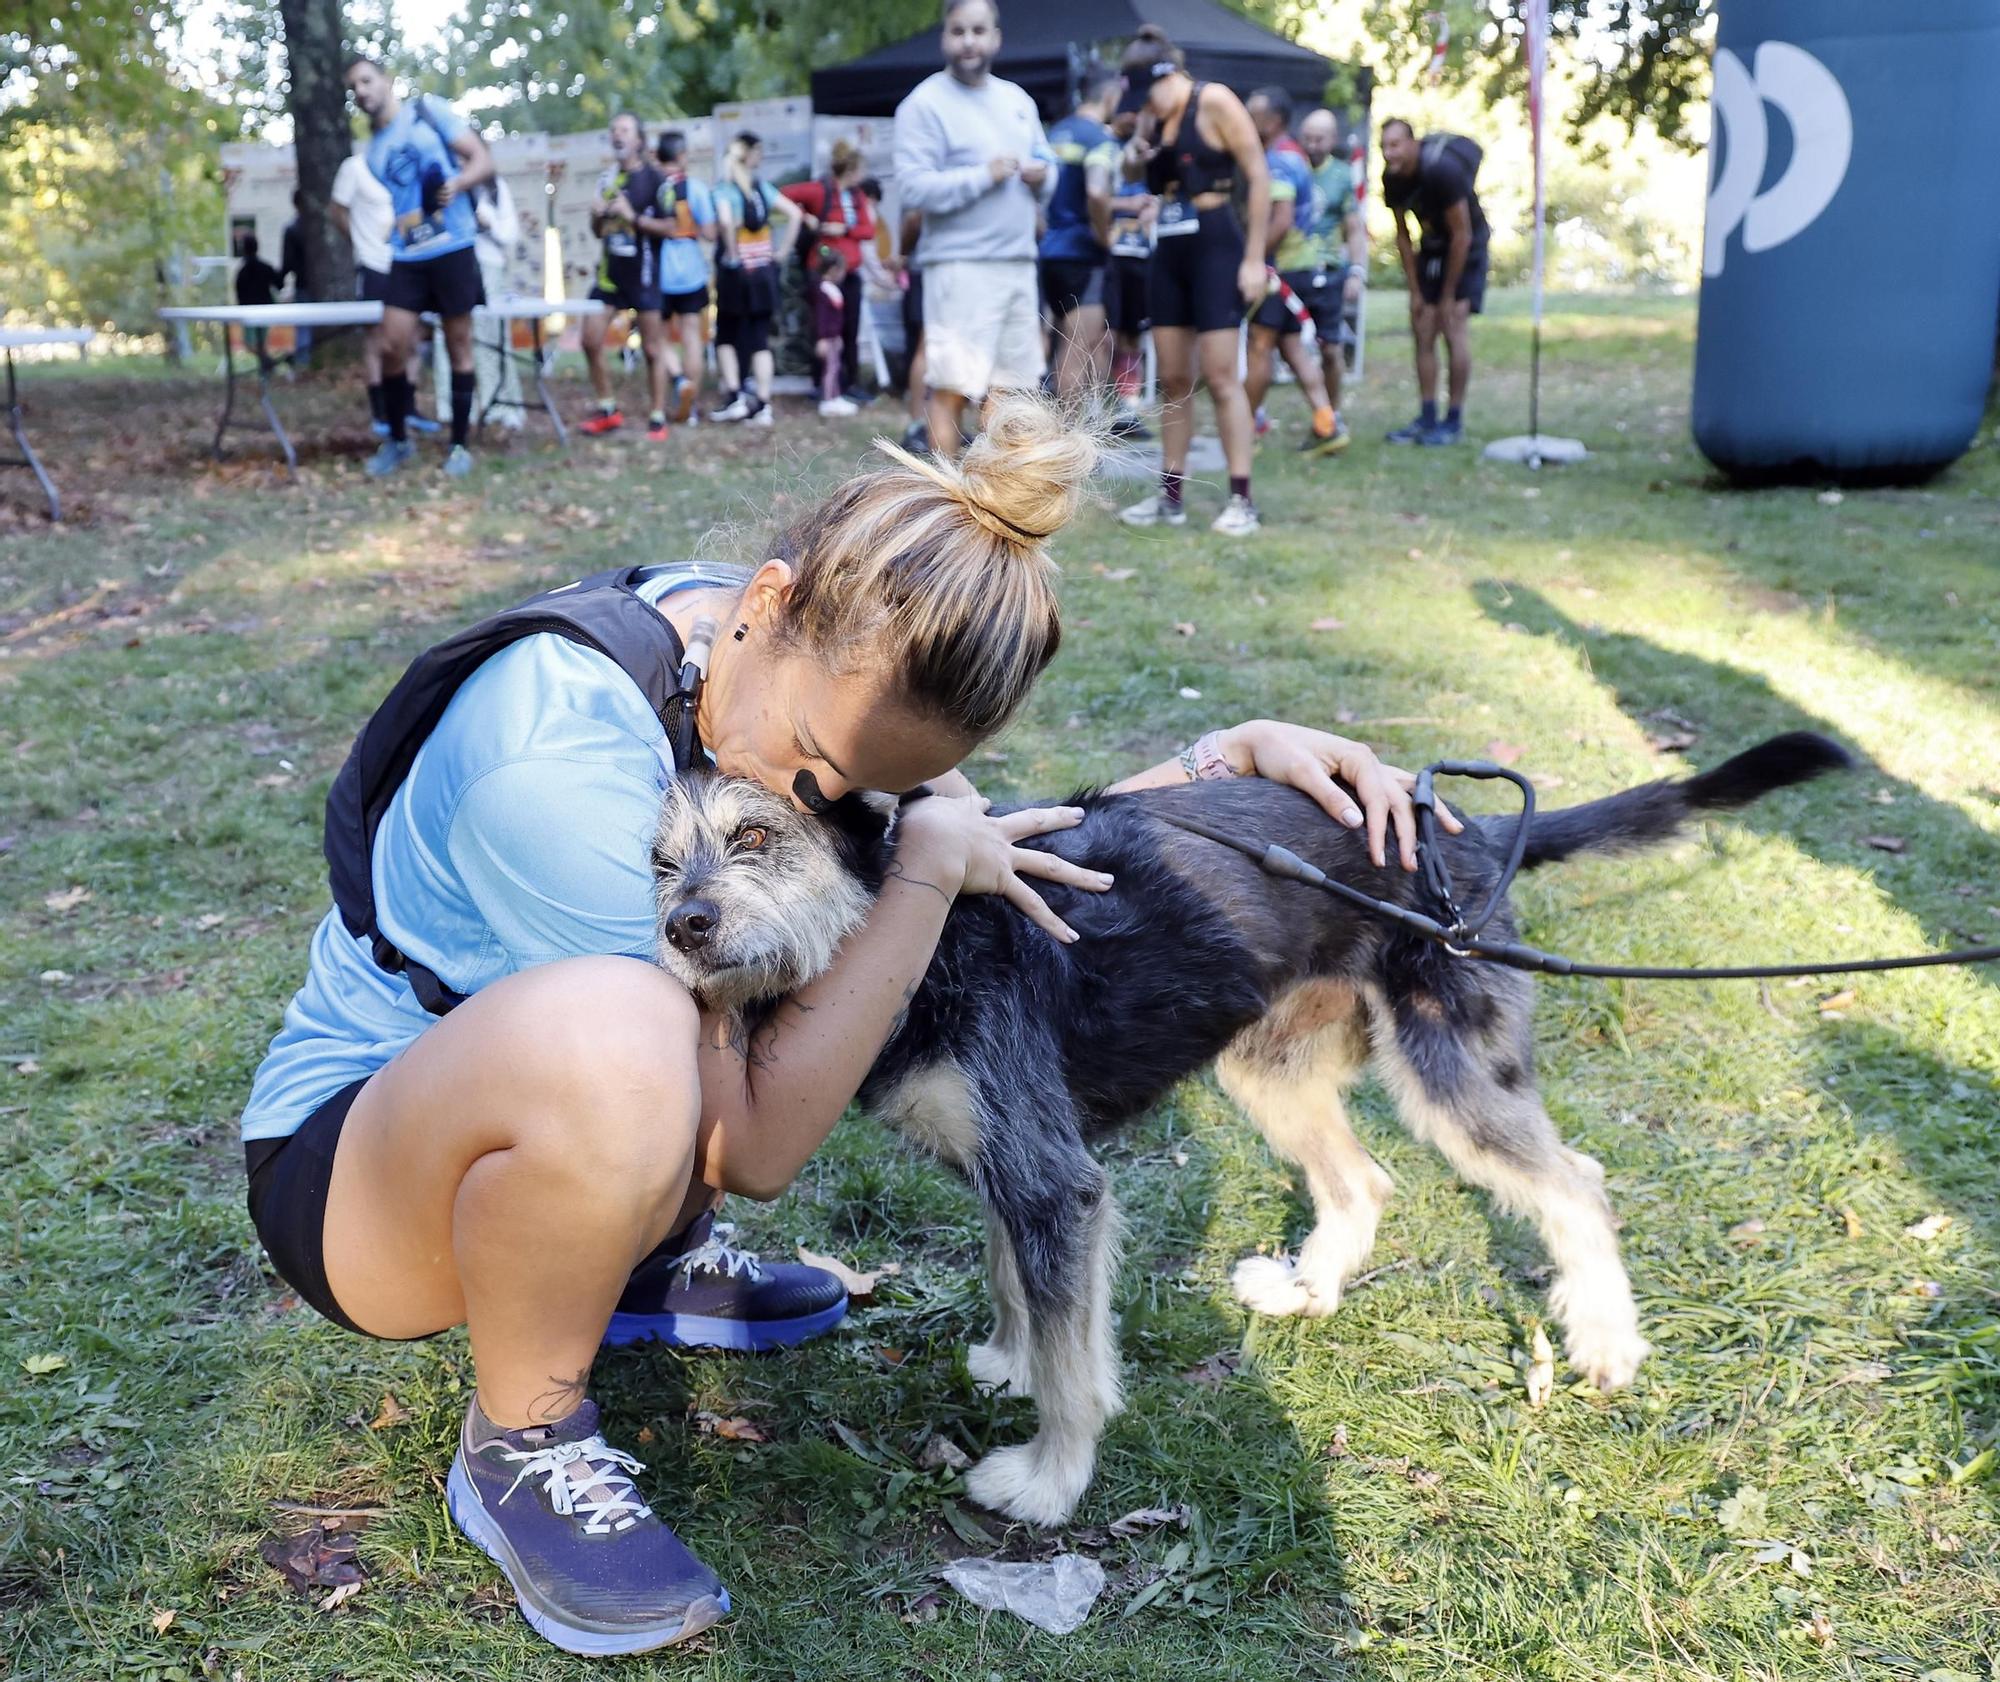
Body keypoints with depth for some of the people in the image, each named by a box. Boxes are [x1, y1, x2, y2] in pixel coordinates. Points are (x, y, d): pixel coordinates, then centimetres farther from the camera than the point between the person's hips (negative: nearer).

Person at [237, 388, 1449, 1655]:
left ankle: (646, 1258, 13)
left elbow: (1014, 850, 2)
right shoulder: (562, 764, -34)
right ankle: (520, 1449, -10)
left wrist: (1233, 751, -10)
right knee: (614, 1036, -40)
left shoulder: (812, 672, -12)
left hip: (553, 1116, 8)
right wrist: (929, 869, -30)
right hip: (345, 1155, -7)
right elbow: (755, 1148, -31)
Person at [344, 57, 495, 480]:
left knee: (458, 346, 2)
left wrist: (457, 184, -23)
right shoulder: (374, 150, 16)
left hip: (452, 249, -4)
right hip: (405, 257, 4)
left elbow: (484, 160, -5)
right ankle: (396, 440, 11)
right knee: (392, 347, -5)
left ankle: (460, 445, 11)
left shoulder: (428, 111, 1)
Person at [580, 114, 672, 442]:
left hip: (644, 275, -6)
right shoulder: (607, 179, 12)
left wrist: (633, 218, -19)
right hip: (610, 273, 6)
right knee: (590, 341, 2)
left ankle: (657, 419, 8)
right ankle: (607, 410, 15)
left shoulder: (655, 179, -6)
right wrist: (597, 215, -2)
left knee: (652, 349, 0)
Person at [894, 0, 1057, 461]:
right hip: (960, 267, -7)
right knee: (952, 389, -9)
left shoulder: (1017, 100, 16)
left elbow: (1046, 165, 23)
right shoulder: (925, 104, -6)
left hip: (1019, 265, 7)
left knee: (1007, 388, 11)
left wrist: (1041, 177, 0)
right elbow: (914, 187, -15)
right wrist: (984, 176, -18)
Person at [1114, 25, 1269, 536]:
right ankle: (1170, 495, 13)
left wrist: (1254, 259, -15)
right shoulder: (1154, 116, 10)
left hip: (1216, 246, -7)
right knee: (1173, 379, 8)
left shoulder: (1214, 101, -10)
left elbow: (1258, 177, -12)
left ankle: (1241, 499, -6)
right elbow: (1141, 176, 27)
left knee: (1220, 376, -9)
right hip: (1169, 250, 7)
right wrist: (1133, 158, 2)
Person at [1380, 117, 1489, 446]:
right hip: (1431, 245, 7)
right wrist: (1414, 291, -1)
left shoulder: (1442, 170, -29)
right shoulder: (1392, 179, -9)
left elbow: (1462, 236, -24)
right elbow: (1403, 235, 2)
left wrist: (1448, 296, -19)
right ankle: (1427, 418, 8)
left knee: (1453, 327, -12)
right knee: (1423, 331, 3)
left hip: (1466, 249, -7)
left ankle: (1454, 421, -6)